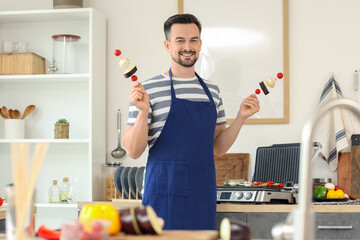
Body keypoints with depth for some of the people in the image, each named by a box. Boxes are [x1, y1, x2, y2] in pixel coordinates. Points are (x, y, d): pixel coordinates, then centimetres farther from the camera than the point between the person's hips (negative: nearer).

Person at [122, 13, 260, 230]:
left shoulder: (212, 90, 11)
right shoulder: (149, 89, -5)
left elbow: (218, 148, 14)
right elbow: (134, 152, -7)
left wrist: (241, 118, 1)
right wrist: (143, 112, -21)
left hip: (203, 197, 5)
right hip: (165, 196, -4)